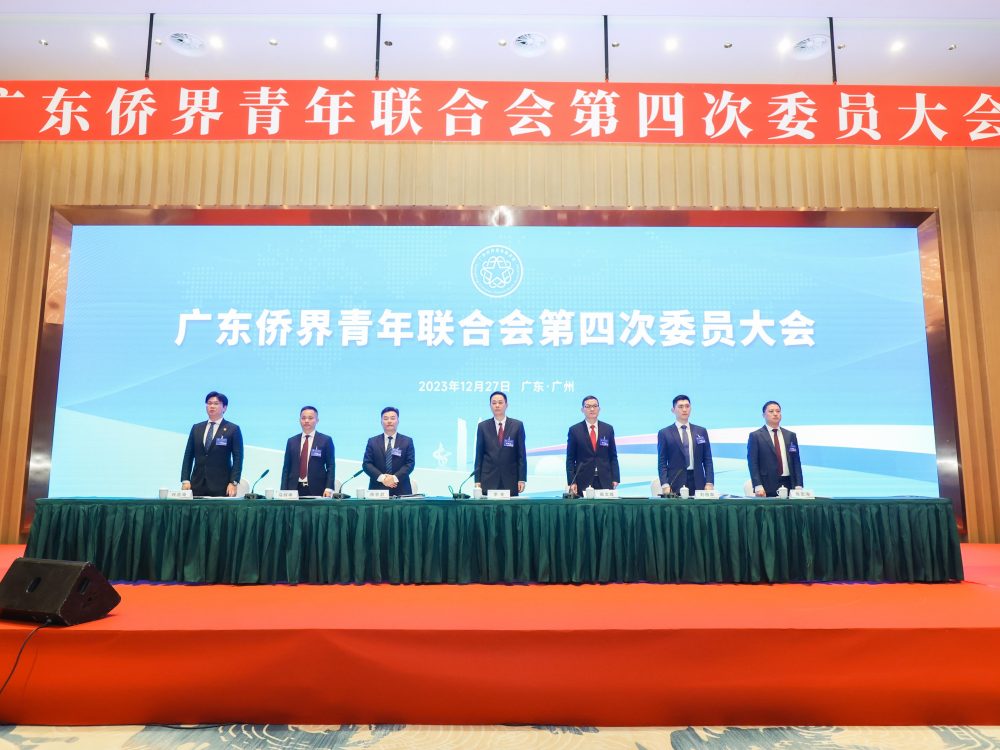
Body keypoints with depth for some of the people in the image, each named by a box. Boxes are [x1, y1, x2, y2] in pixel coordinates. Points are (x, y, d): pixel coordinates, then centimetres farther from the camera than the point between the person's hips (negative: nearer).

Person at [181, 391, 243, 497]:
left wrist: (233, 482, -12)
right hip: (197, 485, 3)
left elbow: (238, 458, -2)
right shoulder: (196, 428, 14)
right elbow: (188, 456, 13)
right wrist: (185, 480, 3)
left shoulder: (233, 429, 2)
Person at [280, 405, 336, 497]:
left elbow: (331, 466, 2)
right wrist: (283, 491, 2)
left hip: (316, 490, -2)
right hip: (294, 489, 2)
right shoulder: (291, 441, 13)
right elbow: (286, 468, 12)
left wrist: (329, 488, -9)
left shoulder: (326, 440, 4)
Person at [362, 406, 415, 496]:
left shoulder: (407, 441, 9)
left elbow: (410, 463, 0)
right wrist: (382, 477, -13)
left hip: (401, 490, 0)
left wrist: (395, 478, -15)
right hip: (378, 490, 0)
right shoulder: (372, 441, 11)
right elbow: (366, 464, 3)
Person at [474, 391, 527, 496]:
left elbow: (522, 454, 3)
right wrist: (477, 480, 1)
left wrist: (522, 479, -3)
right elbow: (479, 455, 6)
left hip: (511, 480, 0)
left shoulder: (517, 425, 4)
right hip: (488, 480, 0)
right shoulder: (483, 426, 6)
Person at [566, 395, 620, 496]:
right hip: (583, 481, -2)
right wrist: (572, 482, -6)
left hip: (605, 481, 2)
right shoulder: (574, 430, 3)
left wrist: (615, 479, 1)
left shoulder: (608, 429, 9)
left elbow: (613, 456, 11)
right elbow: (570, 459, 2)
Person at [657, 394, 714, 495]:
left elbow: (707, 460, 11)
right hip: (675, 484, -2)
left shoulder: (701, 432, 13)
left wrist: (709, 483, -1)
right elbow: (662, 463, 2)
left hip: (698, 484, 2)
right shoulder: (664, 433, 5)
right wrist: (665, 485, -10)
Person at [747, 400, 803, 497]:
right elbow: (753, 463, -4)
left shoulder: (791, 435, 14)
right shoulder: (755, 436, 2)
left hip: (788, 485, 3)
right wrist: (758, 486, -14)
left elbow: (796, 462, 12)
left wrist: (798, 485, 1)